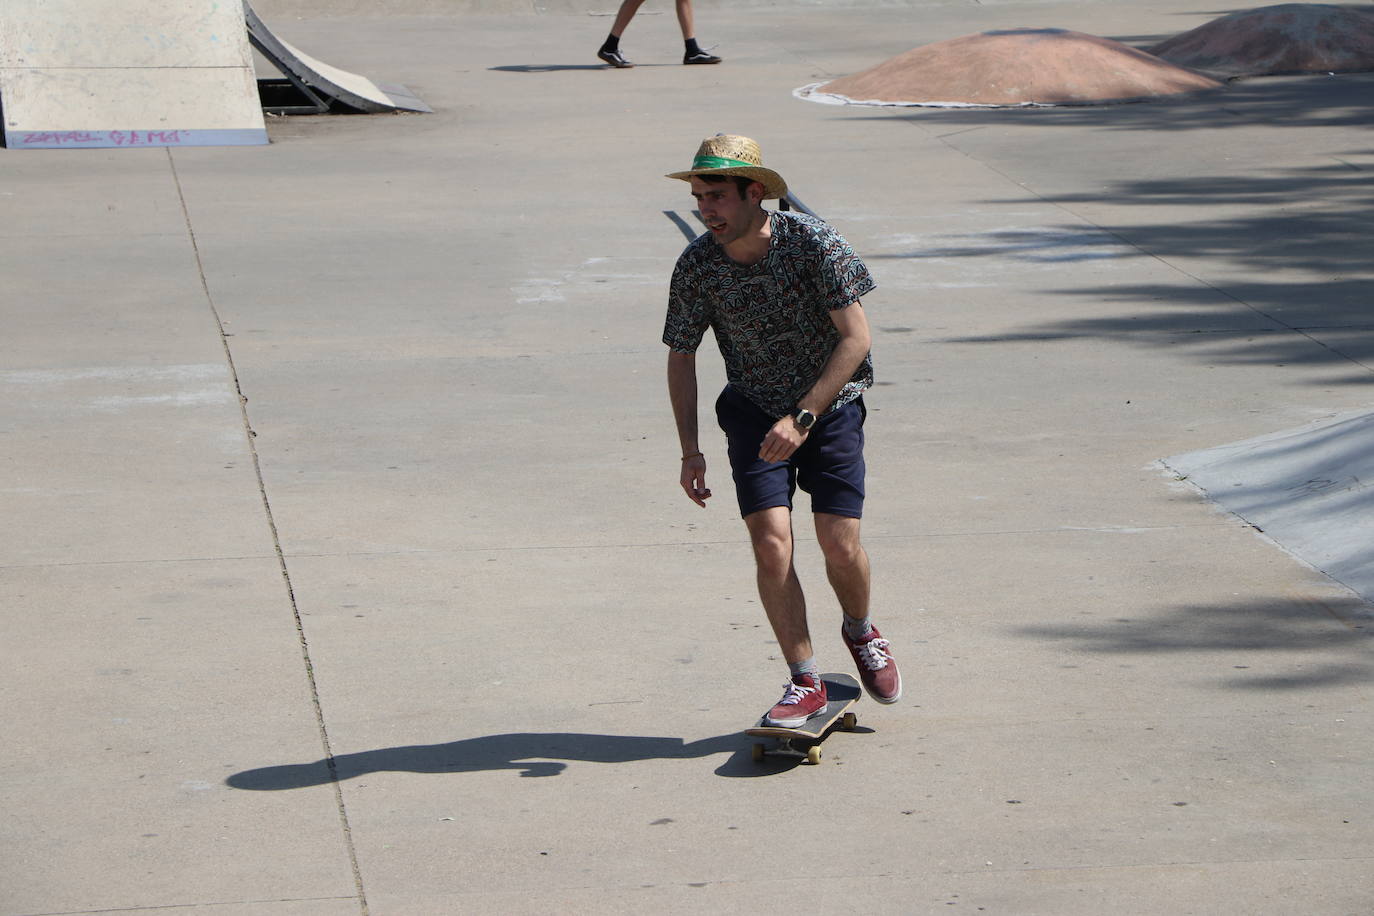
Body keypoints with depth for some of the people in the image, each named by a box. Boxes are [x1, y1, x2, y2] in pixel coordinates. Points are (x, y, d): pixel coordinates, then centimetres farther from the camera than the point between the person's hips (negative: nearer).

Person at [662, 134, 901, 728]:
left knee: (840, 544, -9)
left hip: (831, 404, -2)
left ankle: (860, 633, 25)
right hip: (754, 411, 2)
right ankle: (805, 682, -4)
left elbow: (856, 338, -20)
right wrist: (690, 449, -5)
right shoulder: (696, 267, -13)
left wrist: (803, 417, -27)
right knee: (771, 540, -16)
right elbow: (681, 357, 1)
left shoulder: (813, 243, -21)